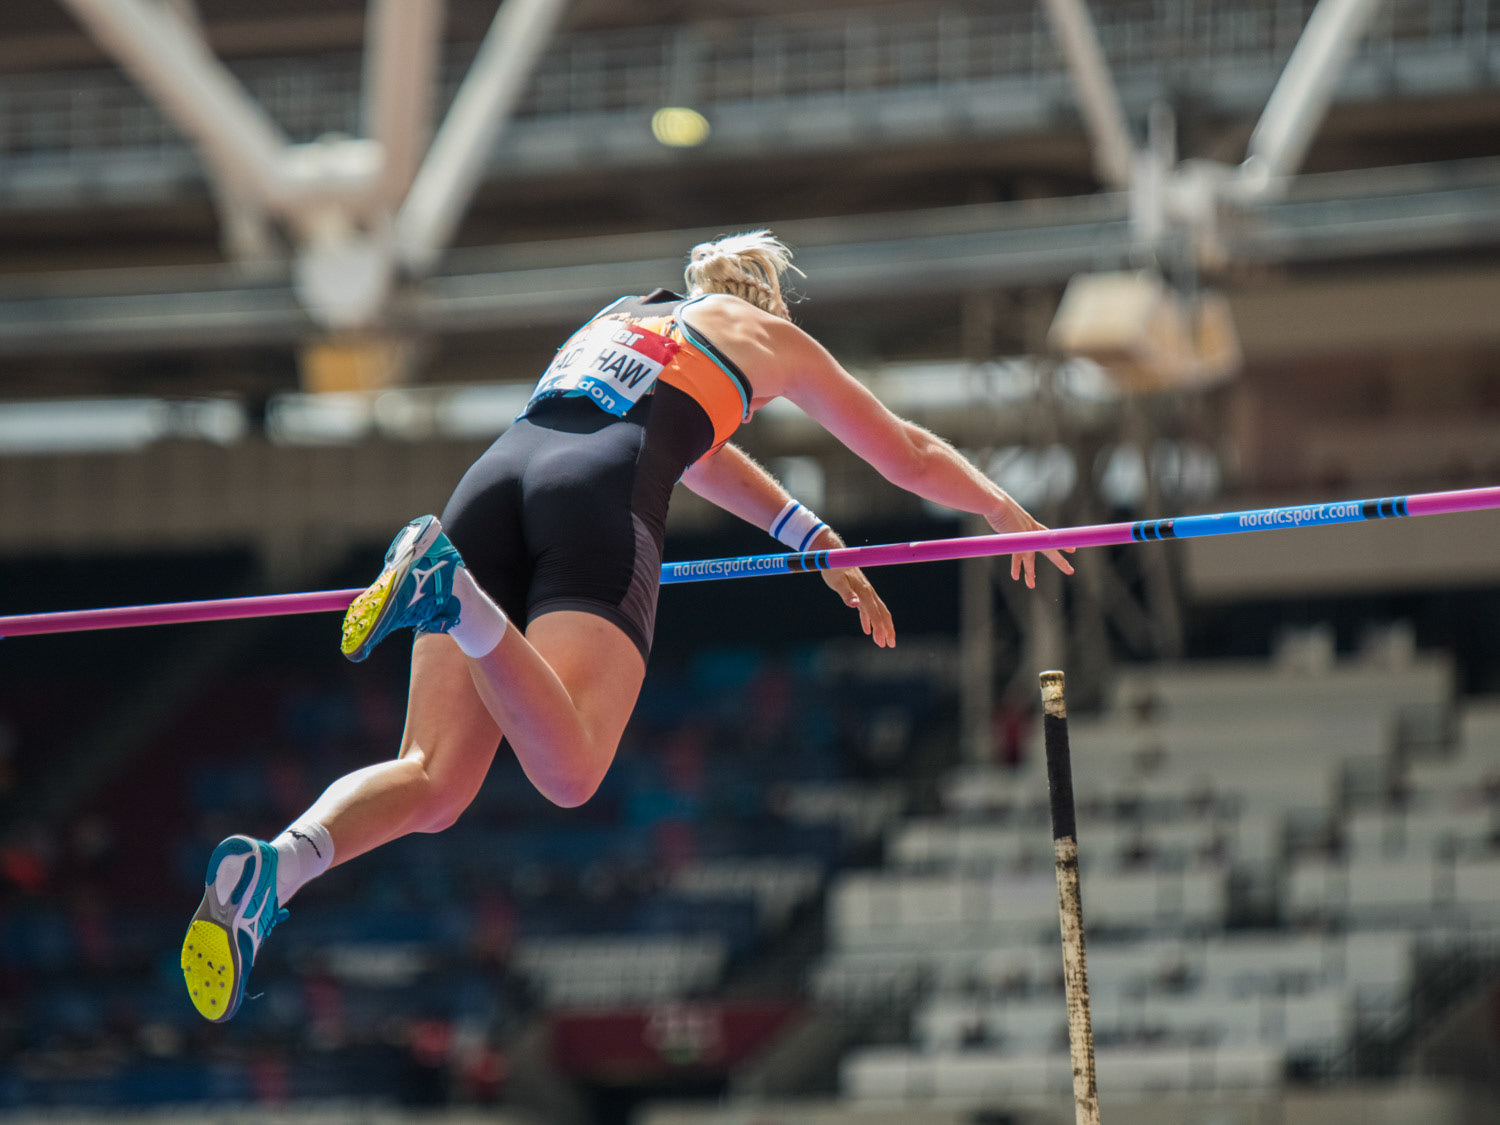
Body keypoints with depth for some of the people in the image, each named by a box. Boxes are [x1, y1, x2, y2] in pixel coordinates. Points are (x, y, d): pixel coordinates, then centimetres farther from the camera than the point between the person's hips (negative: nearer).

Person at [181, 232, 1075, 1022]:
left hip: (496, 479, 5)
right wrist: (1007, 512, 57)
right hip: (601, 498, -5)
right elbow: (909, 456, 39)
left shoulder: (617, 316, 40)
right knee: (567, 773, -18)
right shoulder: (771, 337, 29)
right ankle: (449, 590, -41)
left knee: (434, 782, -3)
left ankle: (269, 868, -30)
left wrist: (815, 539, 64)